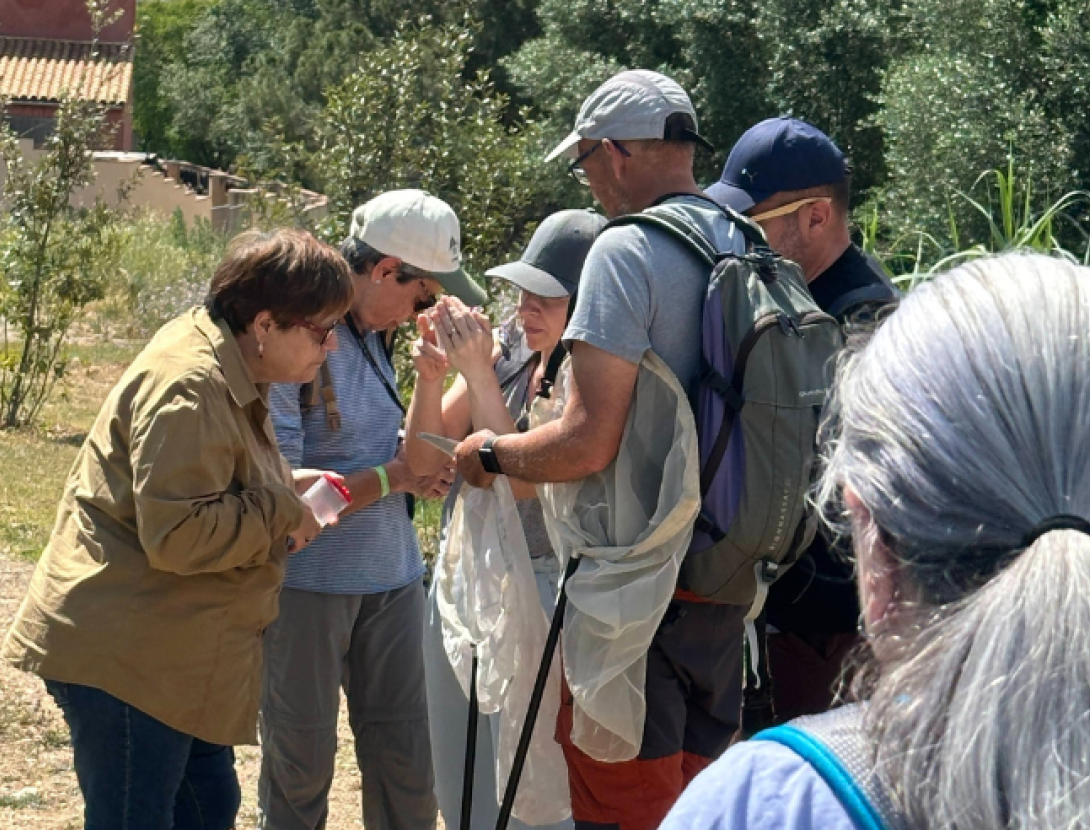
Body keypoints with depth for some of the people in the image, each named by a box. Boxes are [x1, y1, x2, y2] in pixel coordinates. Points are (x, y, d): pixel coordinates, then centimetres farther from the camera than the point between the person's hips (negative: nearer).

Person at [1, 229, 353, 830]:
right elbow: (177, 534, -28)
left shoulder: (225, 372, 11)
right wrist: (282, 510, -17)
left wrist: (285, 487, 7)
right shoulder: (188, 388, -23)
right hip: (123, 656, -11)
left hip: (177, 654, 11)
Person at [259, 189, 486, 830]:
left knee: (406, 765, 9)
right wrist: (391, 477, -14)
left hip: (391, 577, 7)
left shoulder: (374, 336, 8)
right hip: (309, 581, -7)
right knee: (302, 766, 8)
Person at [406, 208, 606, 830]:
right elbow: (426, 462, 4)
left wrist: (479, 373, -23)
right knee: (458, 778, 18)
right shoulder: (505, 348, 1)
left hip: (538, 589, -6)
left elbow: (522, 479, -24)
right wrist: (431, 376, -13)